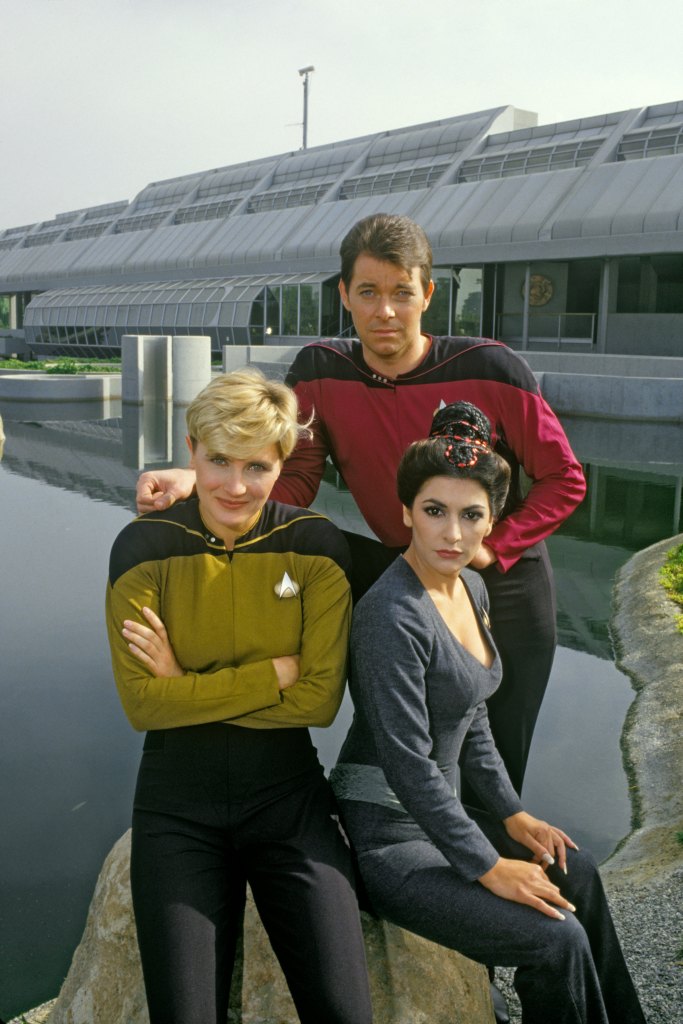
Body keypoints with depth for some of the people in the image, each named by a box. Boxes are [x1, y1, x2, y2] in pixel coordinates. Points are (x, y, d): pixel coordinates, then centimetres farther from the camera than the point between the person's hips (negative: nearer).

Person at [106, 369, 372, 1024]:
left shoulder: (315, 545, -6)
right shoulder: (144, 547, -7)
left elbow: (319, 700, -10)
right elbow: (142, 703, -13)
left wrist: (191, 689, -13)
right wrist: (279, 671, -14)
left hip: (288, 796, 1)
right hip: (178, 804, 0)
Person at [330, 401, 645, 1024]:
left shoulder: (470, 590, 4)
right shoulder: (394, 615, -26)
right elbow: (408, 763, -24)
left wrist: (511, 814, 11)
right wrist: (487, 867, -17)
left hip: (435, 811, 9)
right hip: (385, 836, -9)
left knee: (575, 871, 16)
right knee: (557, 941, -13)